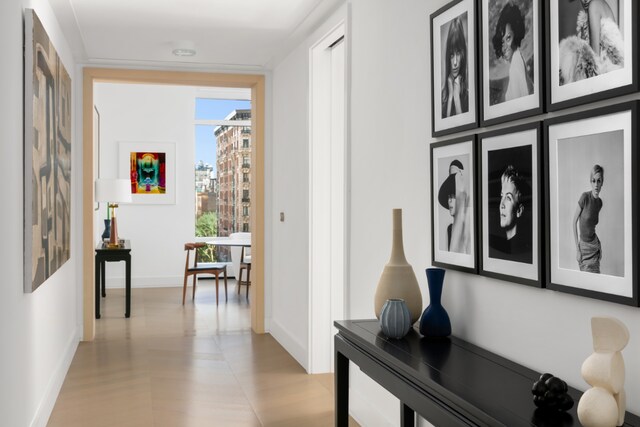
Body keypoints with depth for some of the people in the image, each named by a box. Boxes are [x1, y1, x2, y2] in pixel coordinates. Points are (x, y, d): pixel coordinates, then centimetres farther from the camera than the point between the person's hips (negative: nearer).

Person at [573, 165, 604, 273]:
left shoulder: (600, 202, -1)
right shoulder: (585, 196, -17)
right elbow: (574, 221, -11)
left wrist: (599, 246, 9)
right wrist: (577, 248, -12)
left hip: (594, 245, 5)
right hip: (583, 245, -5)